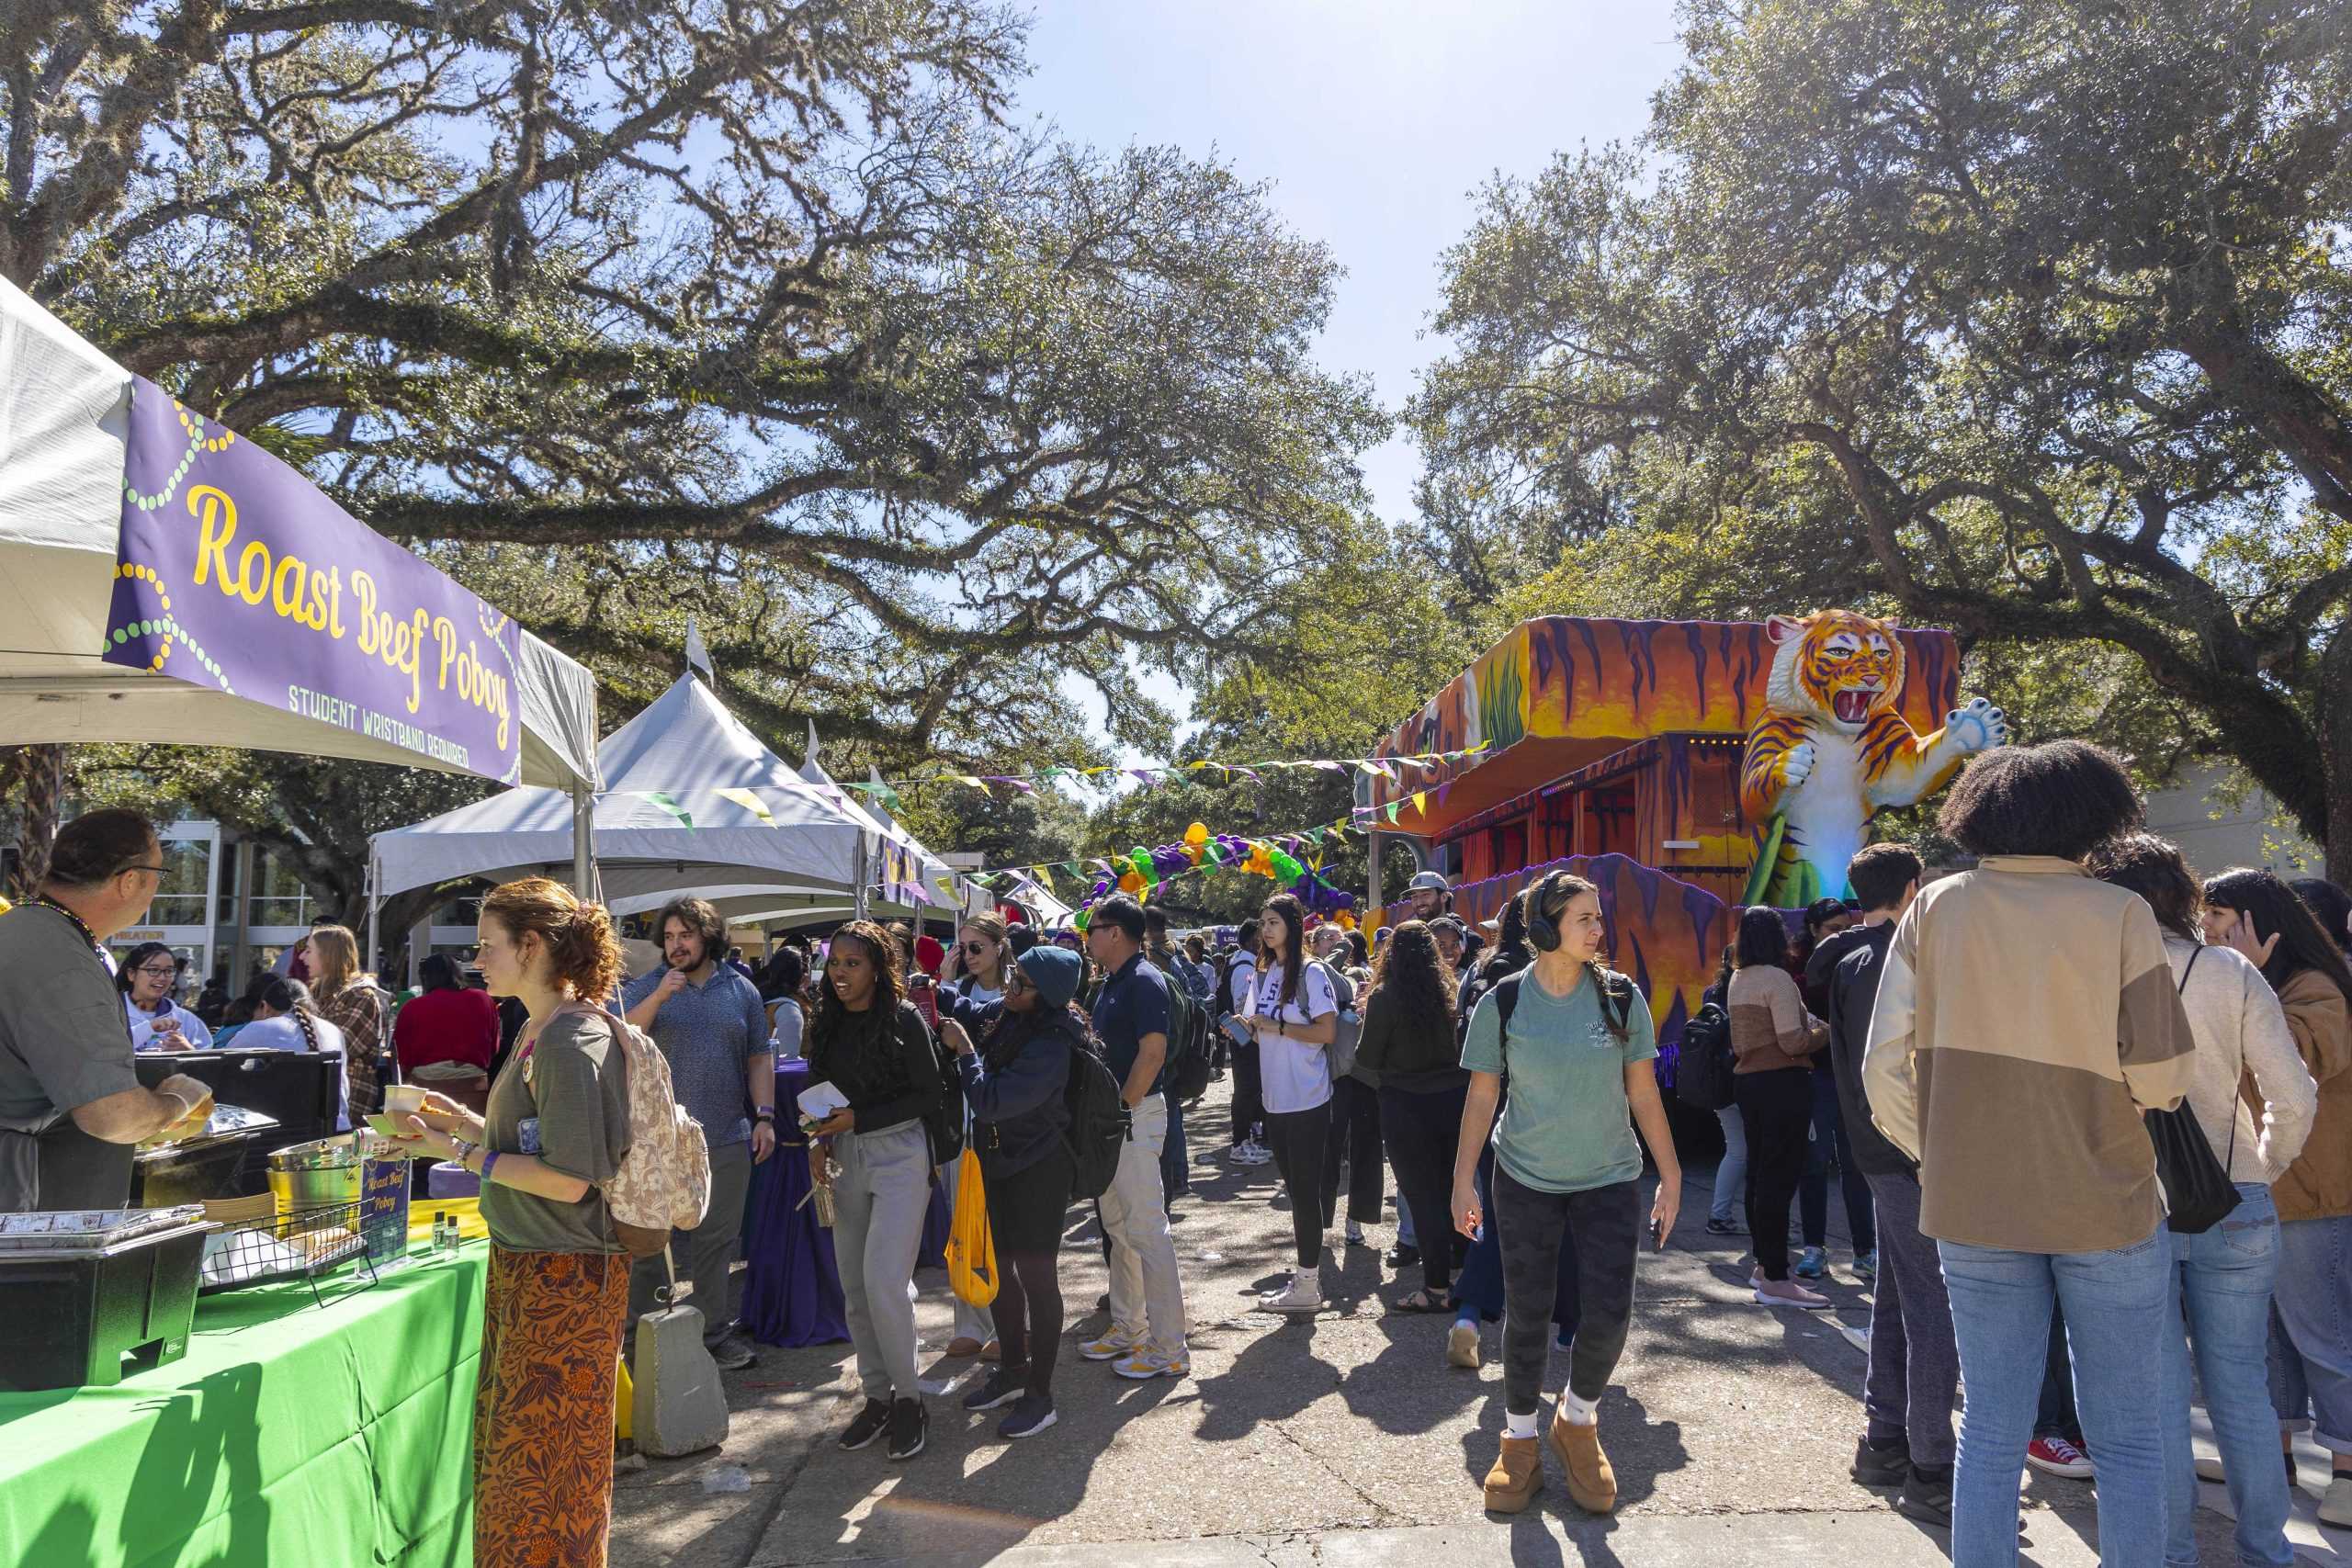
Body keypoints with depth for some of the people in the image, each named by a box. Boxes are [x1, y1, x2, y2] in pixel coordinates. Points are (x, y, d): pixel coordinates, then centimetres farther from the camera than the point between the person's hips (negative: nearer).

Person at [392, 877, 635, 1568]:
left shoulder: (574, 1043, -21)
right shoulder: (538, 1030, 9)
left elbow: (568, 1178, -23)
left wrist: (462, 1153, -17)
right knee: (504, 1444, 20)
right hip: (524, 1265, 10)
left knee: (543, 1459, 4)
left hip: (564, 1277, -10)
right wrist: (466, 1122, 8)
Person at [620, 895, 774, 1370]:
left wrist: (765, 1116, 2)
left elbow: (759, 1059, 10)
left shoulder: (742, 990, 9)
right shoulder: (647, 987, 3)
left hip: (726, 1139, 2)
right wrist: (659, 997, -21)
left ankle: (715, 1331, 22)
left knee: (717, 1242, 10)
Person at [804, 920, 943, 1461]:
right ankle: (877, 1395, 23)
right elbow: (821, 1092, 15)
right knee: (854, 1289, 9)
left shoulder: (904, 1019, -11)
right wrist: (820, 1142, -1)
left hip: (899, 1153, -6)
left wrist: (859, 1119, -15)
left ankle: (908, 1397, 8)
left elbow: (928, 1096, -9)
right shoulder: (827, 1024, 5)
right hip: (846, 1158, 6)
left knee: (884, 1283, -11)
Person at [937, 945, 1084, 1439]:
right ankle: (1013, 1369, 36)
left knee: (1036, 1275, 1)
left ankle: (1040, 1394, 15)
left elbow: (990, 1102, -28)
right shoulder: (1006, 1013, -3)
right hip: (998, 1159, 9)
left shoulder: (1050, 1046, -27)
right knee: (999, 1266, 19)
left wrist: (964, 1050, -19)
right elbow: (969, 1010, 19)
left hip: (1038, 1171, -9)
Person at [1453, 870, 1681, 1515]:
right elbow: (1481, 1097, -2)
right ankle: (1519, 1442, 27)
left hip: (1609, 1178, 1)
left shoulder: (1621, 997, -4)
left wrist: (1671, 1176, 2)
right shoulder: (1503, 1003, -8)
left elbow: (1644, 1094, 2)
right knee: (1526, 1316, 5)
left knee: (1608, 1314, -5)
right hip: (1526, 1181, -1)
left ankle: (1577, 1421, 25)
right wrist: (1464, 1181, -3)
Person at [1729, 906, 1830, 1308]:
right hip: (1782, 1082, -9)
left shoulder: (1737, 980, 12)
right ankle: (1775, 1280, -6)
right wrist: (1826, 1031, -2)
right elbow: (1793, 1042, -20)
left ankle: (1764, 1264, 26)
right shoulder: (1777, 979, -14)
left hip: (1747, 1079, 9)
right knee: (1780, 1175, -7)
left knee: (1758, 1171, 15)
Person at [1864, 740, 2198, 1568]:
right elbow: (2164, 1078, -10)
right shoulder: (2120, 916, -9)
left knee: (1991, 1431, 12)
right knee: (2127, 1437, 13)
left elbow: (1885, 1068, -6)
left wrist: (1934, 1155, 8)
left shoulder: (1936, 909, -4)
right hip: (2106, 1205, -1)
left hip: (1974, 1206, 2)